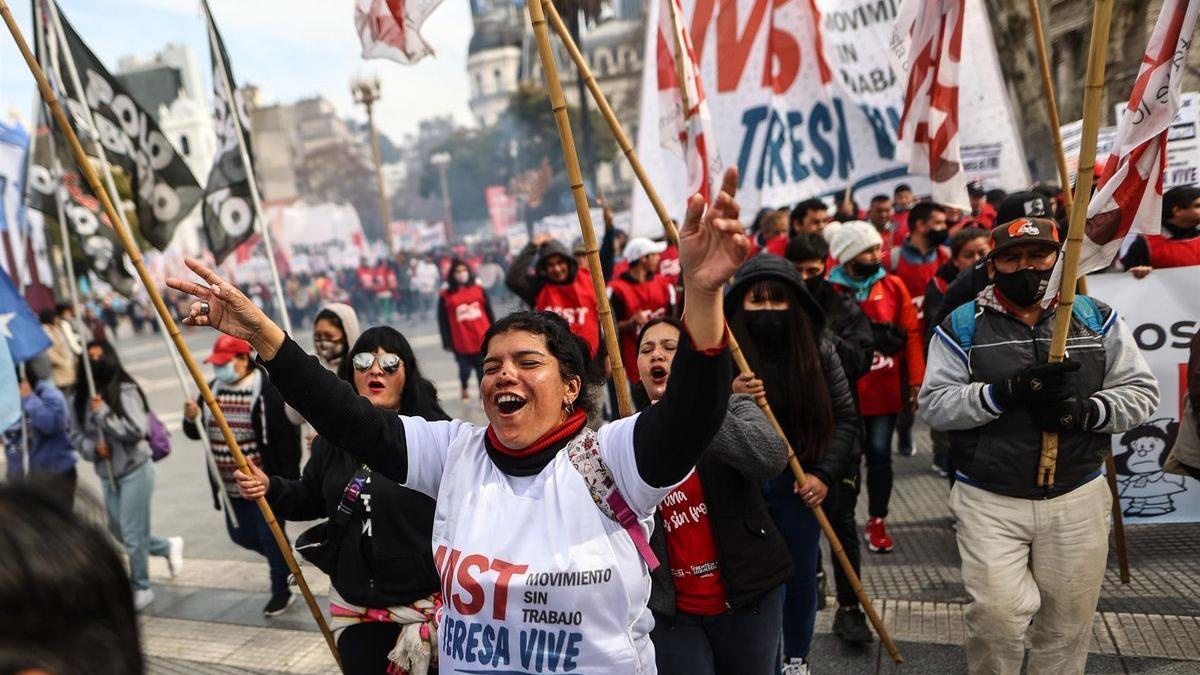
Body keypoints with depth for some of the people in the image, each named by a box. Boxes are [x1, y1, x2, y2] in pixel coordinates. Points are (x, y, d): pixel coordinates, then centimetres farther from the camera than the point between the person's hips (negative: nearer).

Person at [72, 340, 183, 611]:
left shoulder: (126, 391, -14)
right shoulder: (83, 397, 3)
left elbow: (136, 430, -20)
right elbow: (76, 435, 9)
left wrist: (103, 412, -23)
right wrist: (92, 447, -10)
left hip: (134, 470, -7)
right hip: (107, 474, 7)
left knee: (132, 534, 1)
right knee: (119, 531, 17)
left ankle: (141, 589, 19)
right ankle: (168, 546, 40)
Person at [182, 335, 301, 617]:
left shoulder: (268, 390, -17)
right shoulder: (212, 390, 5)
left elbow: (287, 438, -18)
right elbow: (196, 433, 13)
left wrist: (289, 482, -18)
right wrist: (191, 418, -11)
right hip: (231, 486, 8)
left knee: (270, 535, 3)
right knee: (241, 535, 17)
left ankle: (281, 591, 23)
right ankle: (284, 560, 41)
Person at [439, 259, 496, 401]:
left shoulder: (479, 290, 4)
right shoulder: (446, 295, -3)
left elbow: (489, 313, 10)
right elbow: (443, 321, -2)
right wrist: (447, 342, -4)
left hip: (483, 339, 2)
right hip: (461, 342, -2)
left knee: (483, 369, 6)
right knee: (465, 369, 7)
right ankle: (464, 389, 39)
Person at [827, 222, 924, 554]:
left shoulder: (893, 285, 2)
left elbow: (911, 333, 3)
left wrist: (916, 380, -1)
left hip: (885, 390, 2)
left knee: (880, 455, 5)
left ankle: (877, 523, 22)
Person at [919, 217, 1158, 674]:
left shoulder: (1096, 318, 5)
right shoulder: (963, 325, -1)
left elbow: (1141, 392, 5)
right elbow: (934, 404, -9)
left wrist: (1083, 409, -15)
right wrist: (1007, 390, -23)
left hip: (1078, 499, 3)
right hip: (988, 502, -2)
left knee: (1067, 622, 13)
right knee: (996, 615, -9)